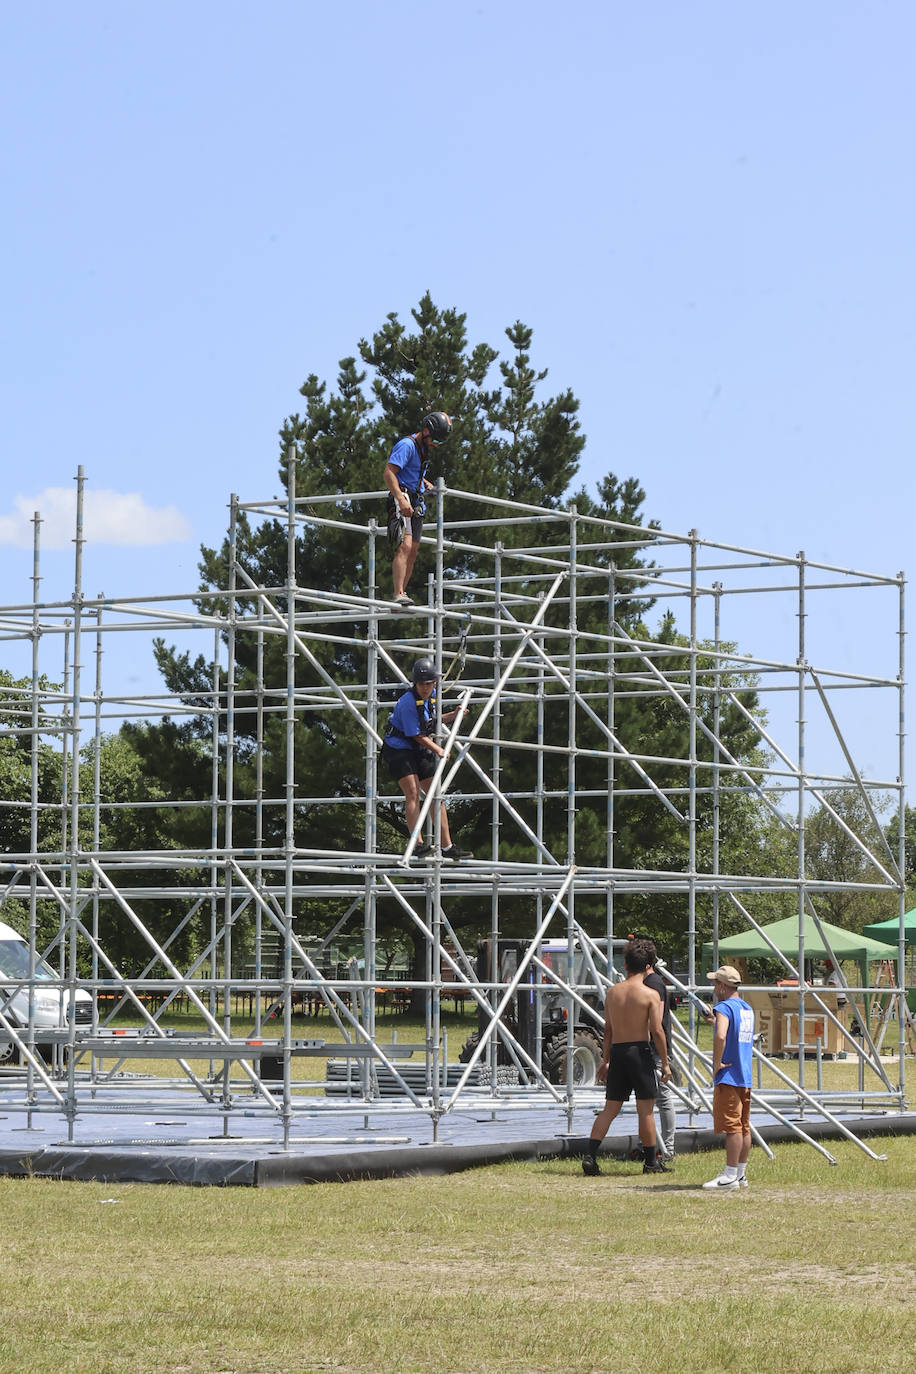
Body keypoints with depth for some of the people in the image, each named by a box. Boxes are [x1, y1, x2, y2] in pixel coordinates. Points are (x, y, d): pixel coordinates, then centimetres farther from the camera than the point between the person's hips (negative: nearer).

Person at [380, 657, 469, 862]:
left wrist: (453, 715, 7)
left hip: (420, 751, 8)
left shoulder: (432, 695, 2)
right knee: (413, 793, -22)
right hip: (398, 748, -8)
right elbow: (416, 735, -19)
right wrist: (438, 750, -11)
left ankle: (447, 847, 5)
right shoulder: (408, 702, -24)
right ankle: (417, 845, -29)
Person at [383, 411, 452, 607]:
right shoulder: (407, 445, -11)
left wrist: (426, 483, 16)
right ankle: (398, 595, -30)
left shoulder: (424, 448, 19)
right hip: (402, 500, -10)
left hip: (416, 503, 10)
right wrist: (401, 499, -30)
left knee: (413, 551, 7)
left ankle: (402, 594, 12)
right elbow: (389, 472, -21)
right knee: (405, 547, -22)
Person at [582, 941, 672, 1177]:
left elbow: (608, 1029, 13)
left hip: (617, 1052, 4)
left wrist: (605, 1060, 20)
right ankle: (651, 1161, 8)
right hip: (639, 1051, -4)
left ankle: (589, 1155, -3)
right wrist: (665, 1063, -4)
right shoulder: (650, 994, -7)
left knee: (610, 1108, 8)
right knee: (645, 1109, 3)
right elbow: (657, 1031, -11)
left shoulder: (612, 992, 8)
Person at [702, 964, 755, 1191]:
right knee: (743, 1127, 12)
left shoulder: (725, 1008, -14)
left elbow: (720, 1036, -30)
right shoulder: (747, 1009, 15)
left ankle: (730, 1176, -8)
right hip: (746, 1077, 9)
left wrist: (717, 1063, -19)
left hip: (728, 1076, -9)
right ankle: (741, 1174, 19)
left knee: (732, 1126, -8)